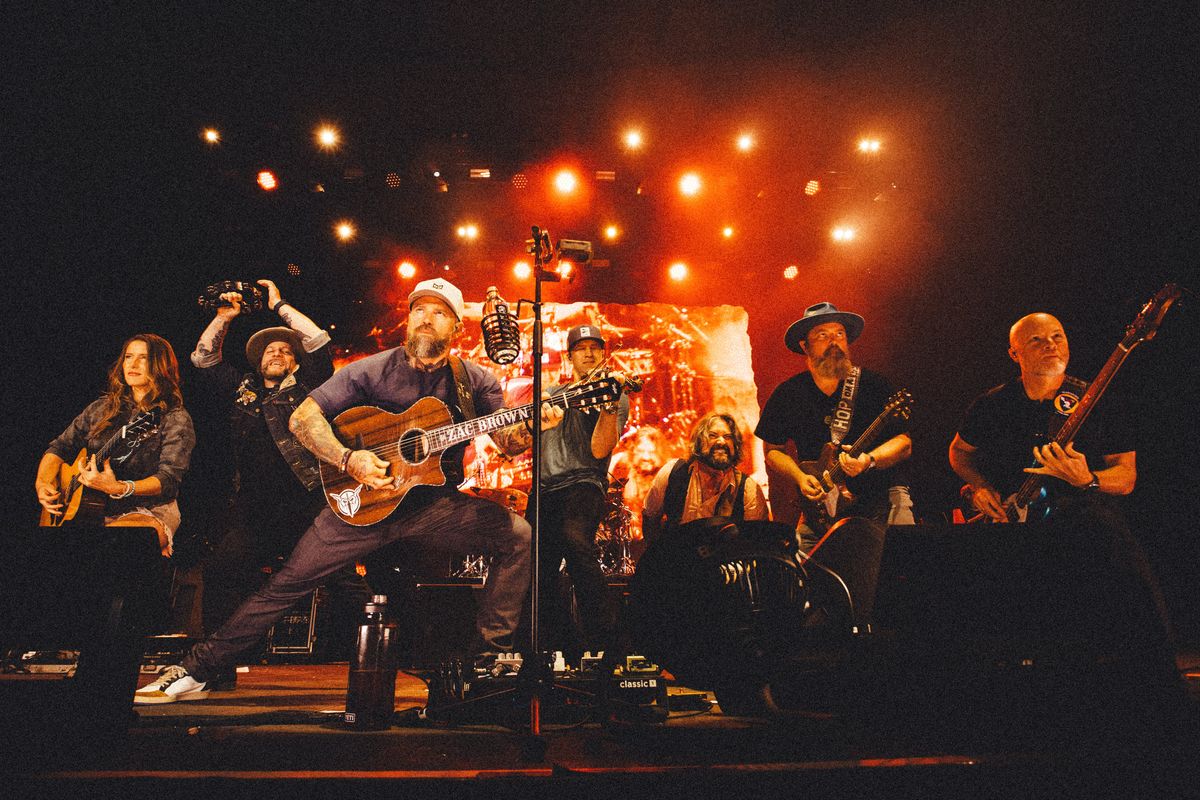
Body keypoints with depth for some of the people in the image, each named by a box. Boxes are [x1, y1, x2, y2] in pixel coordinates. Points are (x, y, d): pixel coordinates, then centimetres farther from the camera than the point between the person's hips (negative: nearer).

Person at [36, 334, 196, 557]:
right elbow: (60, 447, 17)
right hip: (89, 509, 6)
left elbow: (169, 479, -15)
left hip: (150, 512, -5)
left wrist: (117, 488, -29)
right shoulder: (102, 408, 15)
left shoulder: (175, 419, -4)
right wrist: (43, 483, -2)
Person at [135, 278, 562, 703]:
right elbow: (302, 418, -6)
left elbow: (509, 439, -2)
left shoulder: (474, 380, 2)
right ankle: (198, 669, 15)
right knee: (288, 581, -3)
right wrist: (349, 460, -21)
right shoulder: (373, 371, -3)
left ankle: (490, 656, -9)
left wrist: (533, 425, -24)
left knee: (518, 534, -20)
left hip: (437, 504, 1)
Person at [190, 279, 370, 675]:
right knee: (219, 571, -12)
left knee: (344, 581, -12)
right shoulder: (242, 390, 23)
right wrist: (223, 318, 16)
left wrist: (279, 306, 9)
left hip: (308, 506, -3)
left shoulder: (307, 387, 12)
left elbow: (319, 341, 2)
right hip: (253, 512, 4)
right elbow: (203, 358, 25)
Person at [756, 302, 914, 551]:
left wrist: (869, 460, -22)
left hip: (882, 493, -2)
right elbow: (773, 449, 13)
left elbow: (904, 442, -3)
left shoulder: (874, 385, -3)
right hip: (819, 502, 2)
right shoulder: (787, 395, 3)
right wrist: (800, 477, -5)